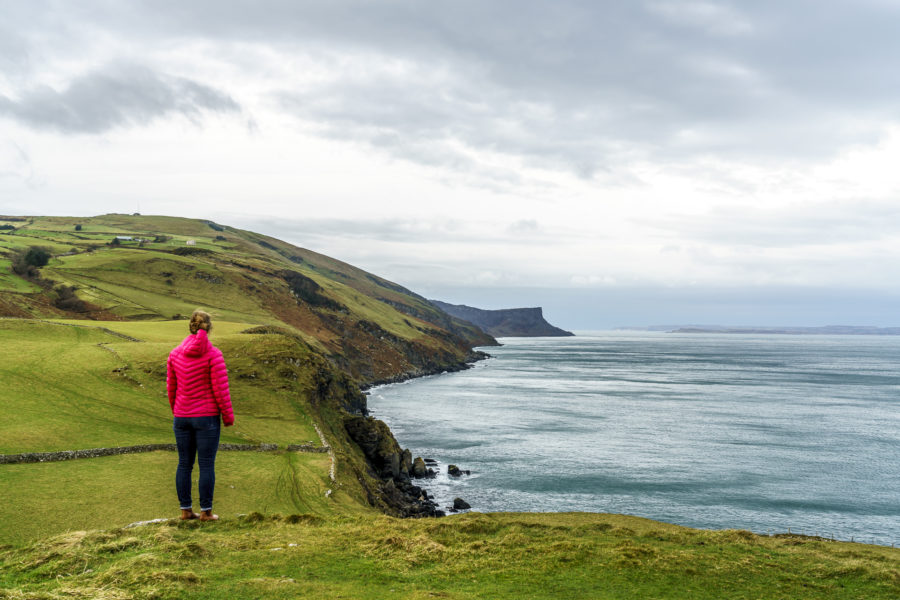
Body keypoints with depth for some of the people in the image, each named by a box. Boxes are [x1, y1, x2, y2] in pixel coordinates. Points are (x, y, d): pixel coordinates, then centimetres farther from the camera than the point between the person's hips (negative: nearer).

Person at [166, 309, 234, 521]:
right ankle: (206, 512, 7)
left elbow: (171, 387, 7)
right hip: (207, 417, -4)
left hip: (182, 417, 4)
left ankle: (186, 510, 17)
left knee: (184, 464, 12)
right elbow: (220, 389, -14)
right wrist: (228, 416, -3)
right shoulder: (213, 354, -13)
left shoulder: (175, 353, 0)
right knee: (207, 465, 3)